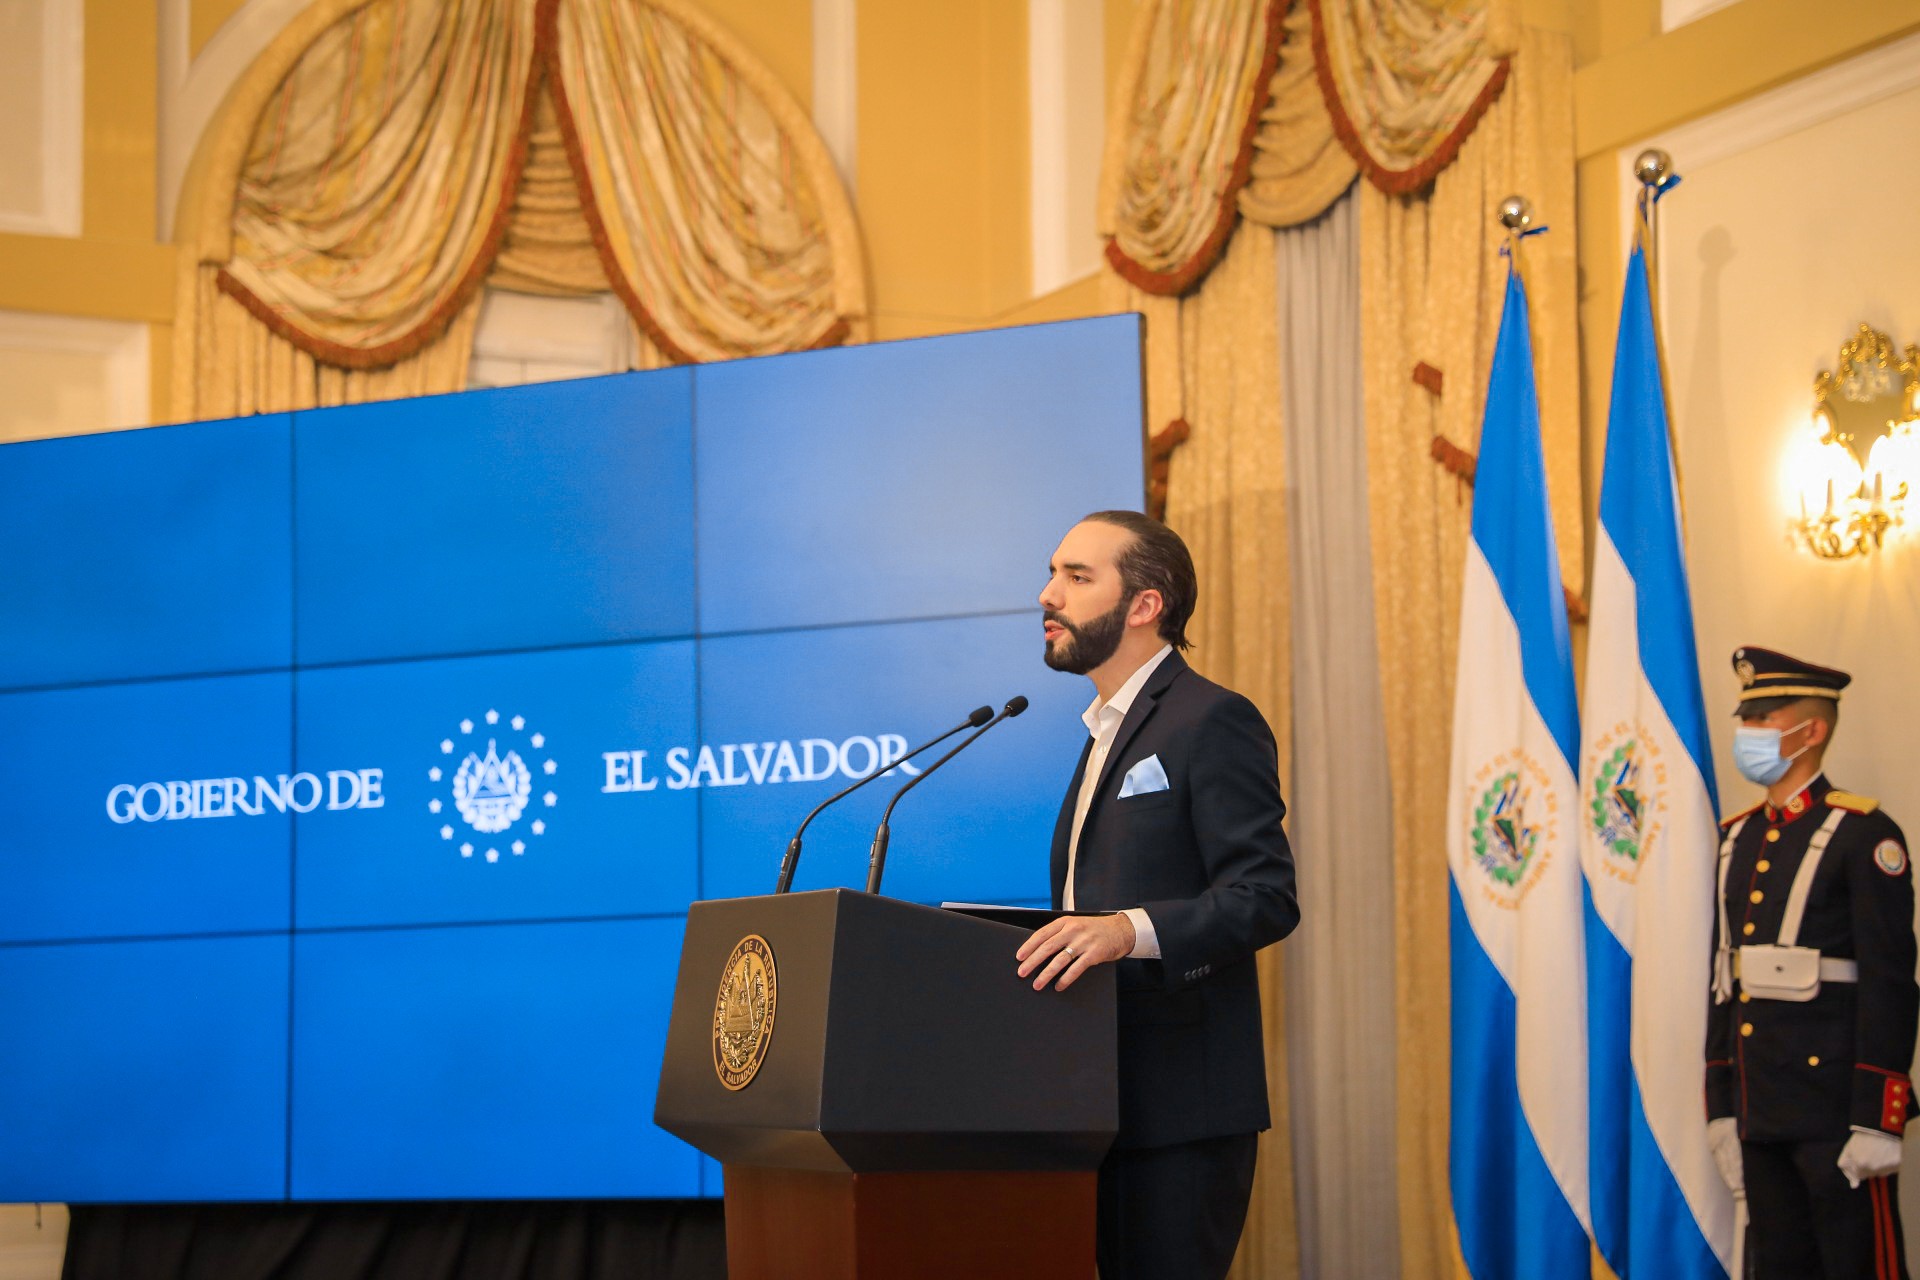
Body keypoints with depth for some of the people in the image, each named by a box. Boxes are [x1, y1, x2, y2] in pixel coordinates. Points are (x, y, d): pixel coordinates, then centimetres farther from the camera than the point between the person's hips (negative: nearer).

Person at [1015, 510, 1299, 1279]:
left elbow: (1266, 897, -18)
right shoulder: (1109, 734, 23)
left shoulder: (1212, 721, -7)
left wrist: (1128, 930, -30)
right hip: (1111, 1101, 9)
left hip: (1182, 1107, -9)